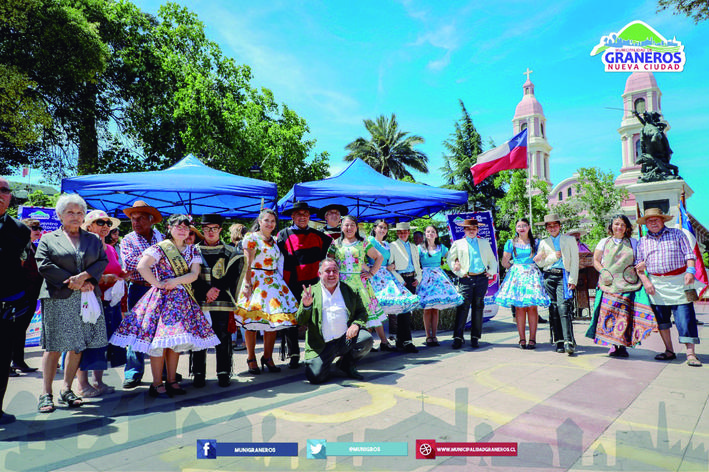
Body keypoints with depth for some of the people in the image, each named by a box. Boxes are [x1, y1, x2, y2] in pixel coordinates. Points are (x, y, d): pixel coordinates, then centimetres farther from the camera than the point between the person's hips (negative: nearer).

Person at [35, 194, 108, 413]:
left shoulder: (93, 239, 16)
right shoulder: (48, 239, 8)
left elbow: (102, 261, 5)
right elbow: (44, 265, -4)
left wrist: (84, 276, -13)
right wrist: (73, 283, -11)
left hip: (86, 299, 3)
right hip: (57, 299, -3)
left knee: (78, 346, 5)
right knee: (54, 347, -1)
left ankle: (67, 390, 16)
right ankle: (46, 394, 8)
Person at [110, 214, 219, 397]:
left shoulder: (192, 250, 10)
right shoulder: (160, 248, -5)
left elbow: (194, 274, 0)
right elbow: (142, 266, -17)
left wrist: (175, 281, -14)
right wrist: (158, 283, -14)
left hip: (183, 299, 5)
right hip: (162, 298, -5)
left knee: (176, 340, 7)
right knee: (159, 340, -5)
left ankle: (172, 380, 17)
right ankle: (157, 384, 4)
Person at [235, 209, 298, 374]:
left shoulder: (274, 241, 18)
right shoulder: (251, 238, -1)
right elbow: (248, 263, -8)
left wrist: (280, 281, 9)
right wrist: (247, 284, -16)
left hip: (274, 282, 6)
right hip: (255, 281, -6)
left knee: (273, 320, 2)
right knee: (252, 320, -4)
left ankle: (268, 357, 13)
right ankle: (251, 359, 8)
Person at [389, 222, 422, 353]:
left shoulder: (413, 247, 21)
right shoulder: (392, 246, 3)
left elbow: (417, 264, 23)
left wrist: (418, 278, 8)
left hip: (412, 279, 6)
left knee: (408, 309, 5)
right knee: (403, 309, -12)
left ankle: (400, 341, 13)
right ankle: (406, 341, -13)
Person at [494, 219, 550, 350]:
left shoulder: (535, 243, 9)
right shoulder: (511, 243, 8)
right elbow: (505, 262, 11)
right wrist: (515, 269, 8)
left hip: (532, 275, 0)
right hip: (516, 275, 0)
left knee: (532, 307, -5)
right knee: (519, 307, -3)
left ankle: (532, 339, 0)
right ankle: (522, 339, 3)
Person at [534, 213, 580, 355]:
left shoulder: (570, 240, 13)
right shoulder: (544, 242, 18)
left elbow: (575, 261, 6)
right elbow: (539, 263, 12)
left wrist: (572, 280, -5)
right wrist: (553, 257, -3)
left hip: (563, 276, -3)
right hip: (548, 277, 3)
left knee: (563, 306, -19)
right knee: (553, 309, -2)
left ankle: (568, 341, -22)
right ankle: (559, 342, 3)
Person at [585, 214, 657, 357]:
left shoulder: (633, 242, 15)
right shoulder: (604, 242, 14)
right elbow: (596, 261, 12)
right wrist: (604, 272, -3)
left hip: (628, 284, 0)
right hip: (609, 284, 0)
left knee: (626, 313, -9)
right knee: (610, 312, -8)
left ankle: (624, 345, -2)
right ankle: (613, 345, -1)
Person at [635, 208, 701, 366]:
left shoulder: (676, 234, 9)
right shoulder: (643, 241, 14)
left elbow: (689, 254, 3)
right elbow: (639, 265, 13)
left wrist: (690, 271, -13)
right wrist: (645, 281, -1)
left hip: (678, 281, -3)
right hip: (655, 284, 3)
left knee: (685, 316, -8)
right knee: (661, 317, 6)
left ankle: (690, 353, -5)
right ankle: (669, 351, 16)